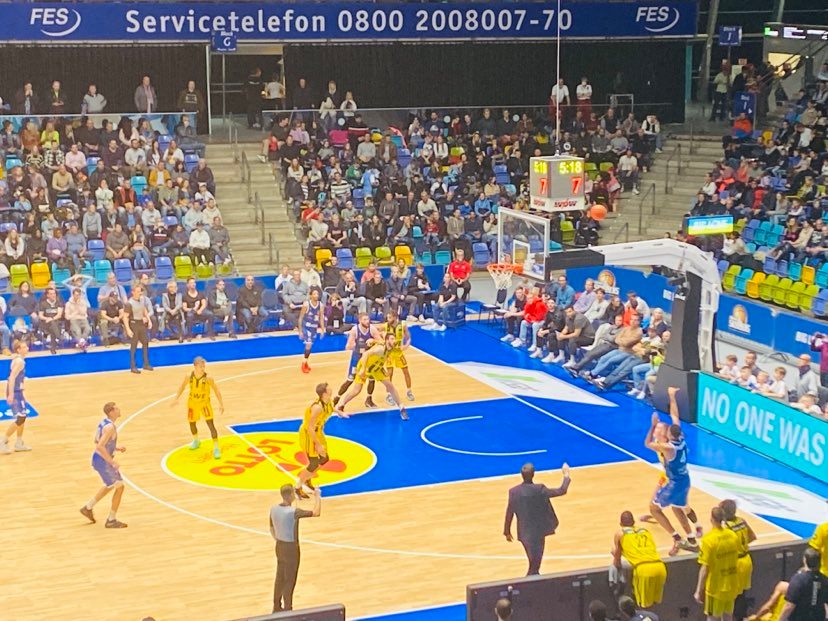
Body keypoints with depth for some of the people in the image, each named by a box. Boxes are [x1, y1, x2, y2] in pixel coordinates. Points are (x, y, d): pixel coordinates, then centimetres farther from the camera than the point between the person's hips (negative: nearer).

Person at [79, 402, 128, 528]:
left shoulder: (103, 422, 6)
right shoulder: (110, 427, -24)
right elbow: (100, 446, -31)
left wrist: (116, 448, 14)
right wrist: (112, 462, -25)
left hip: (98, 458, 10)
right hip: (103, 461, -10)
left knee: (110, 486, 27)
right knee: (119, 487, 1)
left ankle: (88, 508, 35)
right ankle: (111, 520, 8)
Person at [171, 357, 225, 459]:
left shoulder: (208, 379, -25)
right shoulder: (189, 377, -19)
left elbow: (216, 390, -13)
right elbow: (182, 387, -1)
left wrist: (221, 404, -11)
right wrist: (176, 399, 1)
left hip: (205, 403, -3)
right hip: (192, 403, 3)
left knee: (211, 425, -13)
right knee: (192, 423, 18)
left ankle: (216, 448, -5)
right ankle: (196, 441, 48)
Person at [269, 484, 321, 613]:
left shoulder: (274, 509, -5)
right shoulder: (293, 512, -26)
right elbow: (316, 513, -20)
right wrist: (317, 497, -6)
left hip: (280, 547, 7)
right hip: (291, 549, -7)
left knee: (280, 578, 19)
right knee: (289, 581, 5)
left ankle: (277, 607, 31)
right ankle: (287, 611, 15)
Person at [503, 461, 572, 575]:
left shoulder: (513, 491, -7)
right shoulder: (539, 490, -20)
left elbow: (509, 513, 0)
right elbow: (561, 491, -13)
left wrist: (507, 531, 13)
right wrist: (566, 475, 3)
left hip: (524, 532, 5)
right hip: (537, 532, -5)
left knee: (534, 562, 26)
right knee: (535, 563, 5)